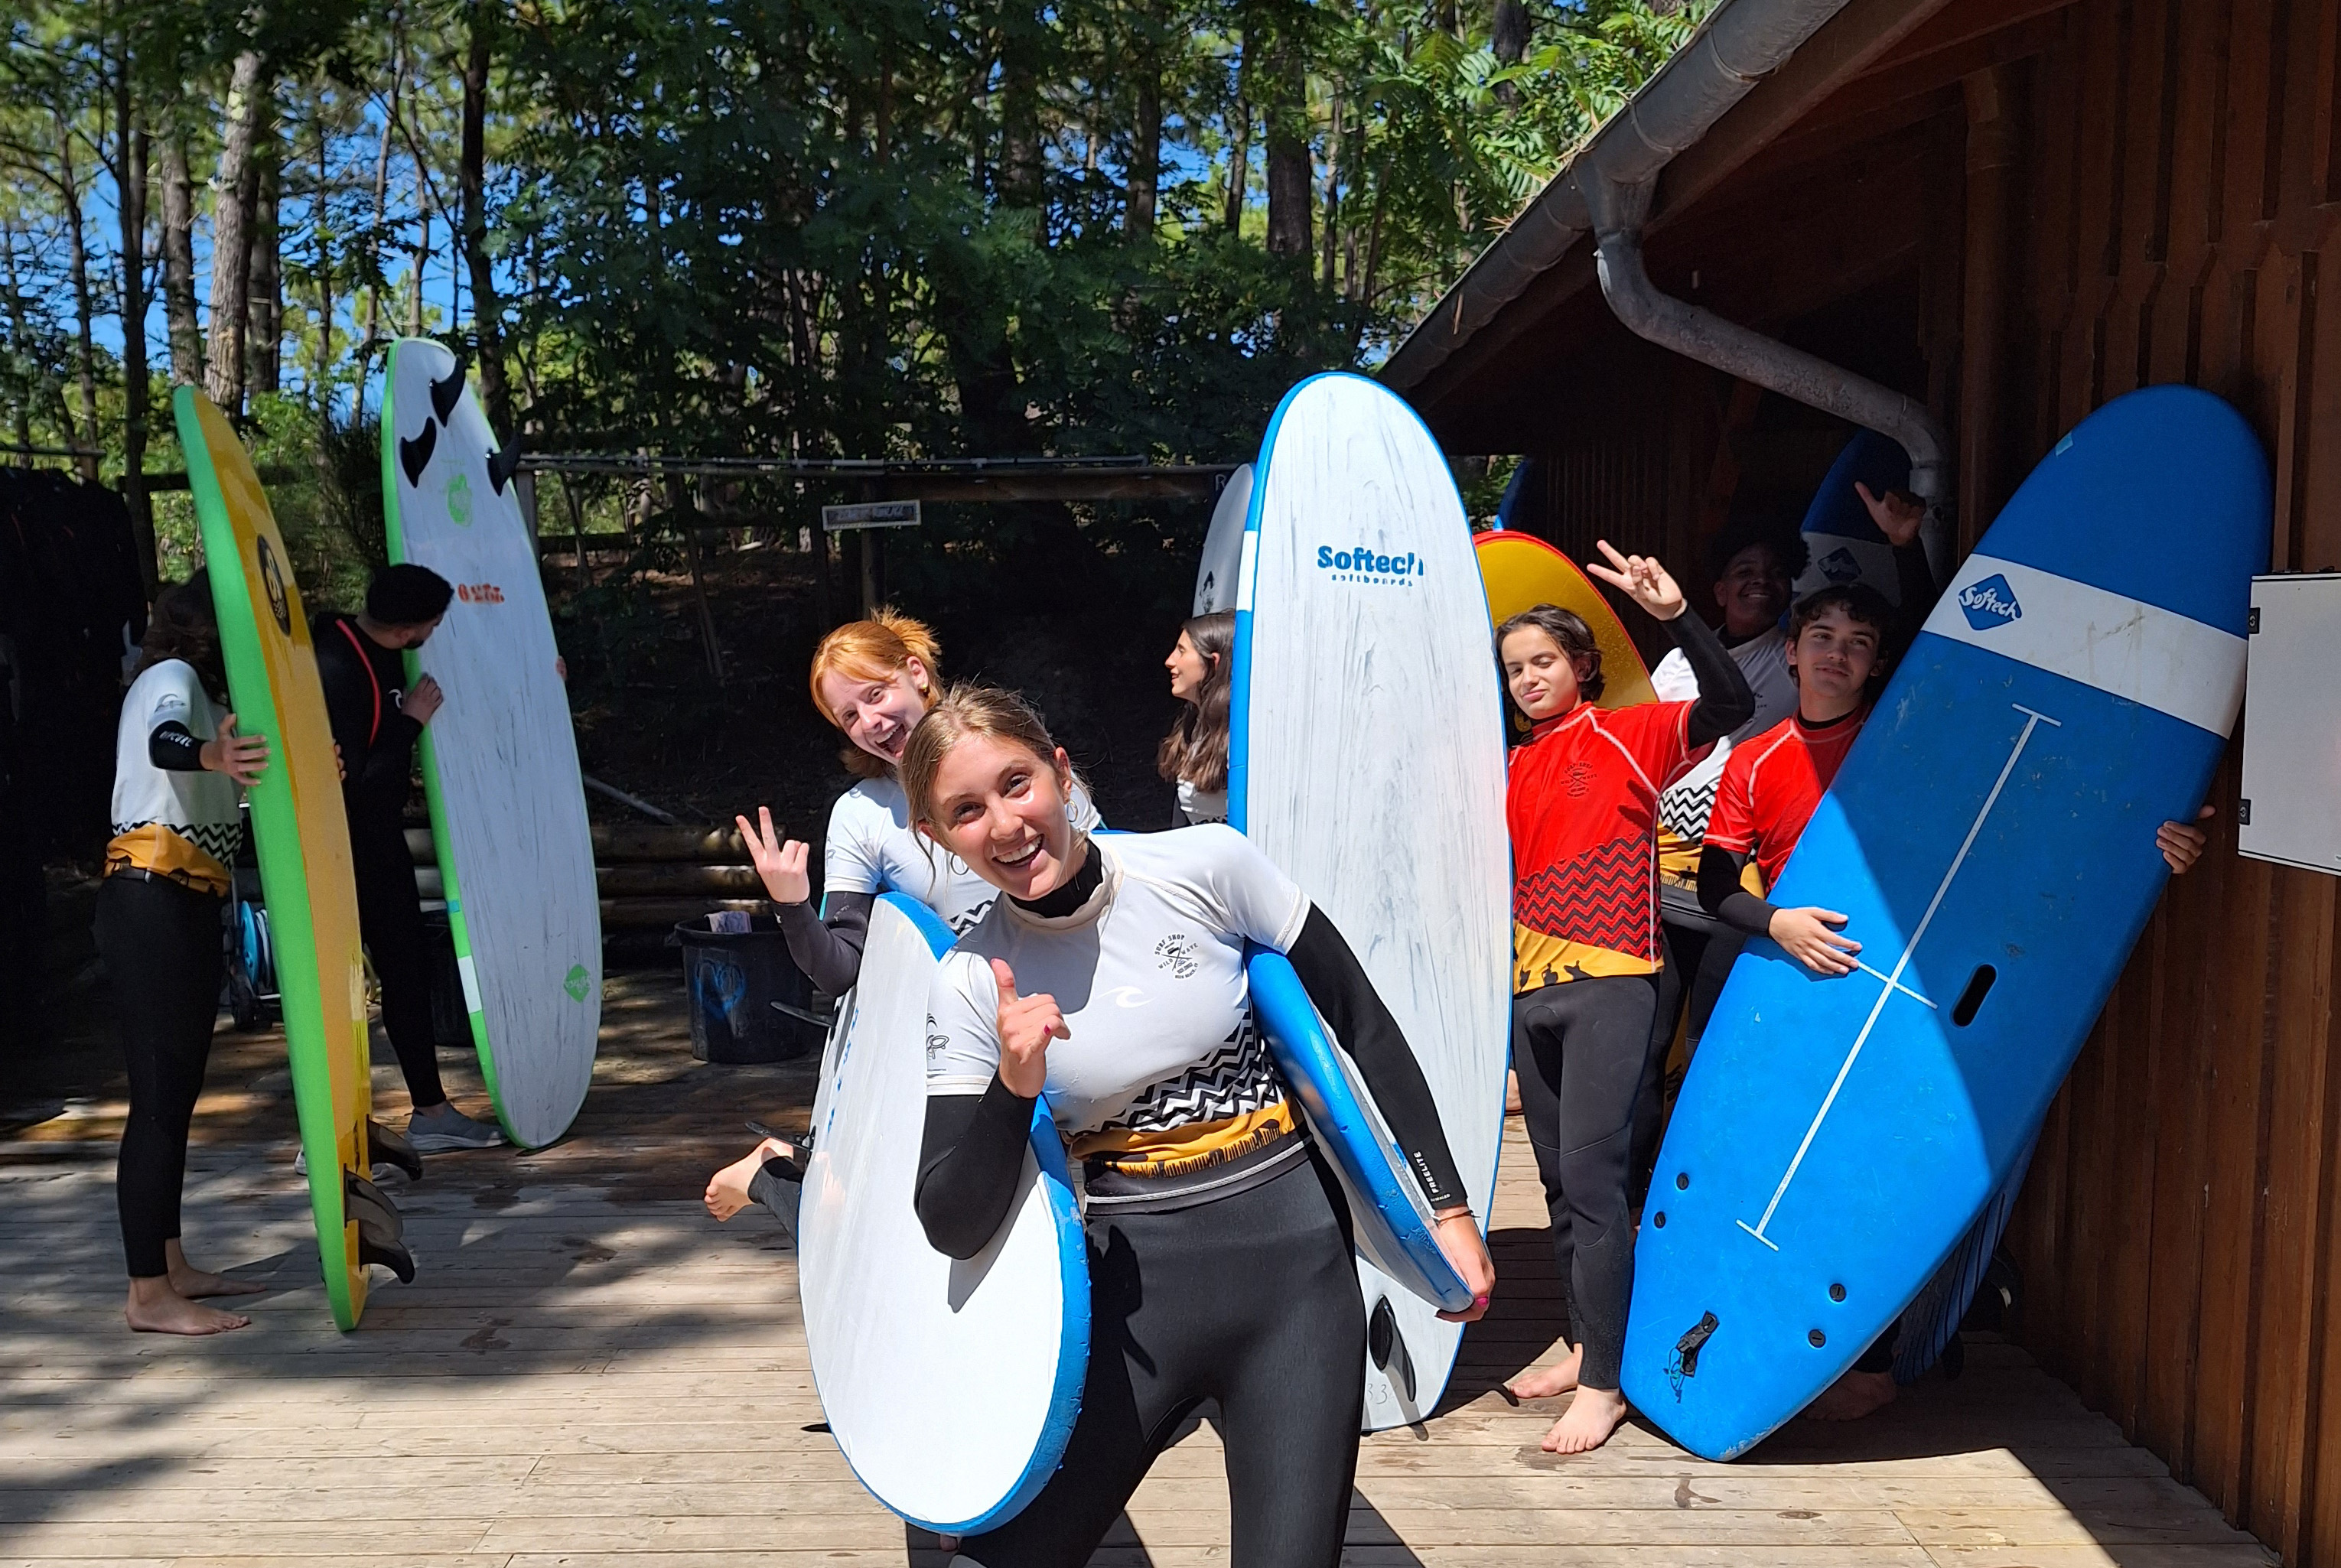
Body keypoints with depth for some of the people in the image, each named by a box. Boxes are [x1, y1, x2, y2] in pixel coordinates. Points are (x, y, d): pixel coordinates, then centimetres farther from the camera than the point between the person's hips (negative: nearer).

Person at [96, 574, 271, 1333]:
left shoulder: (203, 694, 22)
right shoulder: (173, 678, -8)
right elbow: (163, 741, -31)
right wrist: (208, 754, -52)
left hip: (186, 908, 10)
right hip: (151, 905, -10)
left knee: (178, 1091, 13)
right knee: (160, 1093, -9)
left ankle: (170, 1266, 22)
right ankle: (149, 1295, -6)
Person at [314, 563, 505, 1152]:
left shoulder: (383, 653, 3)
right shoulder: (336, 667, -25)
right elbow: (351, 778, -28)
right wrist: (411, 720, -19)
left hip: (379, 837, 10)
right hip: (342, 846, -10)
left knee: (409, 966, 15)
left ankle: (430, 1111, 25)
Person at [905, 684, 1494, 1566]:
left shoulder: (1206, 866, -8)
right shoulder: (970, 989, -5)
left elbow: (1362, 1026, 1)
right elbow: (953, 1228, -6)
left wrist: (1445, 1207, 1)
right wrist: (1011, 1091, -22)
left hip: (1294, 1260, 0)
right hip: (1131, 1289, 1)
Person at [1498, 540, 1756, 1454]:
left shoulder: (1624, 737, -3)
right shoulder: (1516, 768, 15)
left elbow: (1731, 705, -18)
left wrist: (1676, 615, -27)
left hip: (1607, 983, -7)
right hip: (1531, 988, 7)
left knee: (1592, 1177, -10)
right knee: (1559, 1181, 13)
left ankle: (1603, 1384, -1)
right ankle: (1586, 1347, 26)